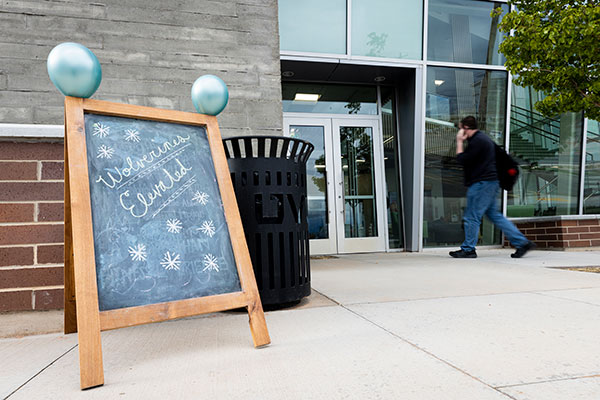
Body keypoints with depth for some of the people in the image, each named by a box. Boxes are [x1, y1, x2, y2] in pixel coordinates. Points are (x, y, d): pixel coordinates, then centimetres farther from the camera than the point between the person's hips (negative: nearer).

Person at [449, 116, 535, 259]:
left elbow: (462, 160, -14)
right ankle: (522, 243, 14)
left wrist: (459, 142, -6)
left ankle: (468, 249, 5)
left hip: (482, 183, -11)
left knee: (471, 217, -3)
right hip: (491, 182, 11)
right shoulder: (483, 138, 20)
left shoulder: (477, 141, -14)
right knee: (495, 215, 13)